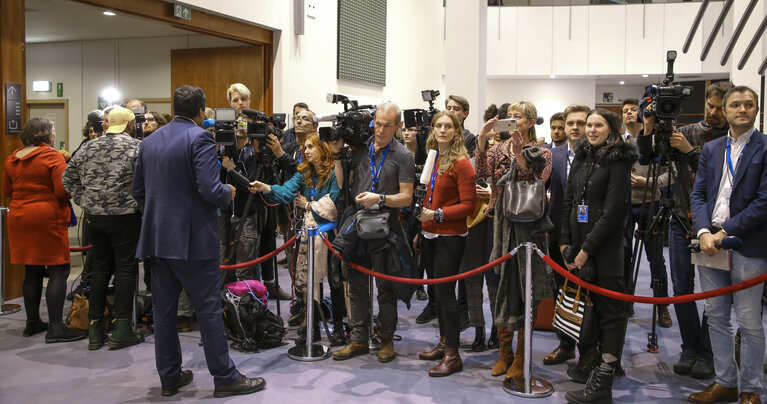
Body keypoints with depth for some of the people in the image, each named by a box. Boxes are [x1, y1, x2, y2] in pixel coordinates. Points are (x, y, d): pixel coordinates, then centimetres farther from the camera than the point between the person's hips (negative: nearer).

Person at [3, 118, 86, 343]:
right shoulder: (53, 157, -11)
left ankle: (32, 322, 21)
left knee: (32, 271, 14)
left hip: (19, 218, 7)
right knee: (58, 271, -4)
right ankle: (55, 327, -7)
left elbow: (7, 191, 18)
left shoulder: (12, 159, 10)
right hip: (48, 218, -7)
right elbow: (63, 191, -18)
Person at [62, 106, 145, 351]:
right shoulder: (136, 147, -8)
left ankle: (95, 329, 17)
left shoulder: (89, 147, 8)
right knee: (125, 268, 2)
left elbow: (68, 178, 12)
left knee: (100, 268, 13)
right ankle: (122, 329, 4)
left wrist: (85, 202, 13)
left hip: (94, 217, 5)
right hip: (124, 217, -5)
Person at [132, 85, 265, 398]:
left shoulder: (149, 141, 11)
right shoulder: (200, 138, -11)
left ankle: (169, 377, 22)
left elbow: (138, 191, 14)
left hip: (156, 238, 7)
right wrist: (228, 193, 0)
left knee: (164, 310, 12)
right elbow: (209, 190, -21)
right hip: (193, 239, -7)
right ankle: (225, 377, 9)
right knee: (208, 308, 1)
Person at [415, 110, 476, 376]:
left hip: (450, 237, -7)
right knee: (437, 290, 14)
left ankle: (452, 355, 3)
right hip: (429, 234, 7)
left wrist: (437, 214, -19)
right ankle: (444, 342, 27)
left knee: (445, 292, -6)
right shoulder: (431, 159, 11)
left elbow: (468, 204, -14)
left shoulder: (461, 163, -11)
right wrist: (422, 224, 14)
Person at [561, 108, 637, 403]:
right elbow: (568, 201, 16)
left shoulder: (618, 160, -6)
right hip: (579, 245, 7)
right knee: (587, 305, 6)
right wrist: (565, 242, 8)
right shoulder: (581, 157, 14)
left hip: (606, 248, -6)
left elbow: (614, 211, -12)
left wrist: (587, 249, -13)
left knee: (609, 310, -2)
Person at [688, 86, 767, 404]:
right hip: (710, 243, 5)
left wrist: (726, 232, -13)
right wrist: (704, 232, -8)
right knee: (716, 318, 11)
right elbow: (697, 195, 8)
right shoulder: (711, 149, 14)